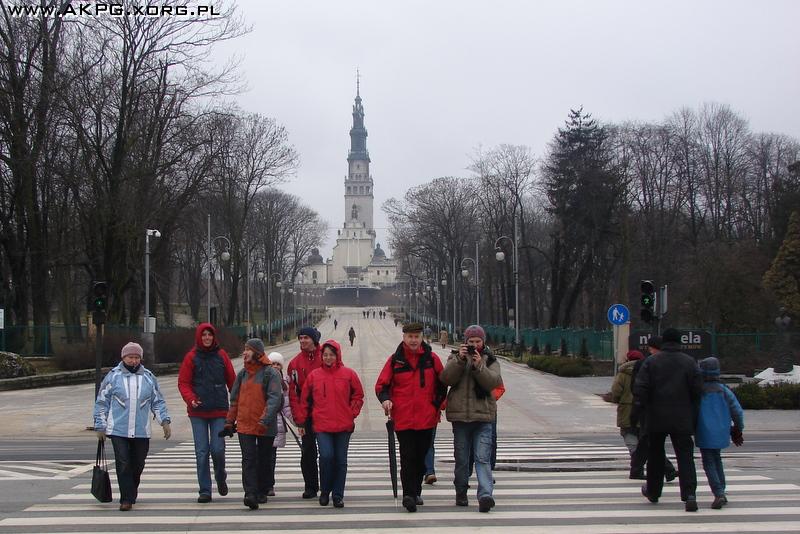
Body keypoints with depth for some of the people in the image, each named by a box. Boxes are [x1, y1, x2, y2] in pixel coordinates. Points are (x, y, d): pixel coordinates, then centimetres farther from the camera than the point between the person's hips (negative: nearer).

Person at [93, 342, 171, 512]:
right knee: (123, 464, -10)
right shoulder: (113, 376, 2)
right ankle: (127, 499, -6)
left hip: (141, 432, 3)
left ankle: (131, 494, 29)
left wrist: (165, 421, 4)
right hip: (118, 430, -2)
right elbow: (101, 402, 5)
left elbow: (158, 402, 14)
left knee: (137, 465, 9)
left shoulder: (149, 377, 10)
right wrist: (100, 426, 2)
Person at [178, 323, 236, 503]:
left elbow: (232, 380, 8)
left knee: (218, 449, -5)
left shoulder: (221, 355, 5)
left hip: (219, 411, 0)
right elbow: (183, 383, 2)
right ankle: (204, 490, 9)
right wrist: (190, 399, -15)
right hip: (198, 412, 0)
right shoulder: (192, 356, 2)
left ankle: (221, 477, 25)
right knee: (202, 452, 0)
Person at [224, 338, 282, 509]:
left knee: (264, 460, 9)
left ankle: (262, 492, 23)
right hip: (244, 425, 3)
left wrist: (265, 420, -27)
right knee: (248, 459, -8)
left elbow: (274, 399, -17)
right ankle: (250, 494, -15)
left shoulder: (270, 373, -8)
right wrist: (229, 422, 12)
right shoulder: (242, 373, 10)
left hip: (266, 427, -3)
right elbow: (235, 399, 16)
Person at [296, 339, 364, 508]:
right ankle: (324, 492, 7)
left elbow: (358, 395, 11)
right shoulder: (314, 375, 3)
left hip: (344, 425, 1)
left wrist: (352, 413, 1)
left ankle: (338, 495, 15)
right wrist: (301, 421, 11)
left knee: (341, 460, 4)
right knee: (326, 456, -14)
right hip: (322, 425, -1)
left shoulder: (348, 374, 1)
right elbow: (304, 399, 10)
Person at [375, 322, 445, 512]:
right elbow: (381, 384, 3)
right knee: (408, 457, -9)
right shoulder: (395, 360, 0)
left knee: (421, 457, 12)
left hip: (427, 418, 2)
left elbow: (441, 384, 13)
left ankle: (416, 492, 27)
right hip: (403, 418, -2)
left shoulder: (431, 358, 3)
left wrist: (437, 405, 5)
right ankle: (409, 495, -10)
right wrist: (385, 399, -16)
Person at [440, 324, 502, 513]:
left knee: (483, 458, -12)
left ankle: (485, 495, -21)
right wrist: (459, 360, -17)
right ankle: (461, 493, 25)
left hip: (483, 415, -2)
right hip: (460, 414, 2)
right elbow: (447, 378, -7)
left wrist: (479, 366, -20)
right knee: (461, 458, 11)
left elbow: (493, 382, -8)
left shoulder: (490, 360, 8)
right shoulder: (456, 357, 10)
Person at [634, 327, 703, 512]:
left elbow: (639, 389, -9)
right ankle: (689, 494, -17)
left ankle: (653, 491, 29)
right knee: (685, 455, -1)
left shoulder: (651, 361, -3)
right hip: (682, 420, -1)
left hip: (656, 418, 1)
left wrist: (647, 407, 5)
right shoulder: (690, 362, -2)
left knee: (655, 454, 17)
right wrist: (692, 412, 8)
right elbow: (698, 390, -5)